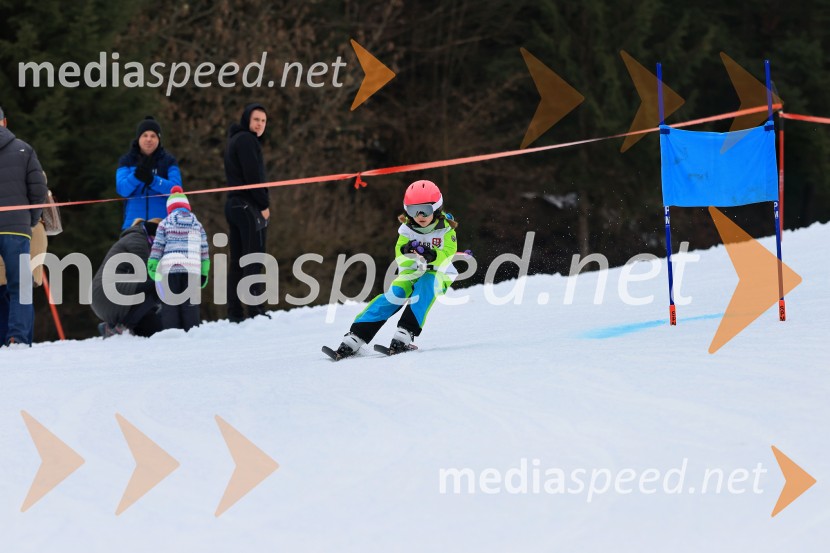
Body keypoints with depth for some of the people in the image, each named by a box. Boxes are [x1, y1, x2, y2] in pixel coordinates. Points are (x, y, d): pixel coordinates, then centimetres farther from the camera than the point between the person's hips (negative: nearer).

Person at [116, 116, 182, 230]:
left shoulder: (168, 161, 6)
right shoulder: (127, 161, 8)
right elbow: (122, 189, -5)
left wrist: (152, 180, -23)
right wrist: (137, 175, -23)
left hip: (162, 223, -1)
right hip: (133, 222, 1)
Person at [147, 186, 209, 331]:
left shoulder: (165, 224, 8)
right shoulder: (197, 225, 16)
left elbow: (157, 248, 2)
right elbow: (204, 250, 13)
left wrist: (152, 267, 5)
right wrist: (204, 273, 15)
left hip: (170, 269, -2)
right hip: (192, 269, 2)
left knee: (170, 306, -1)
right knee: (190, 306, 1)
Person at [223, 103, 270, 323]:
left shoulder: (235, 140, 21)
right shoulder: (246, 140, -10)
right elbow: (252, 176, -18)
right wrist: (264, 205, -12)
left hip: (234, 204, 10)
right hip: (248, 205, -10)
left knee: (237, 261, 8)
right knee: (253, 259, -11)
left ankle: (234, 312, 7)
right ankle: (255, 310, -16)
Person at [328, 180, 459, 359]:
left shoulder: (446, 229, -10)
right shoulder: (407, 229, -4)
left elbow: (448, 254, -22)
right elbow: (400, 257, -13)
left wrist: (432, 255, -42)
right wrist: (406, 250, -37)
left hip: (439, 273, -2)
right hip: (412, 272, 2)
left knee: (424, 285, -36)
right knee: (394, 294, -25)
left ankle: (405, 335, -44)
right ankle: (354, 339, -30)